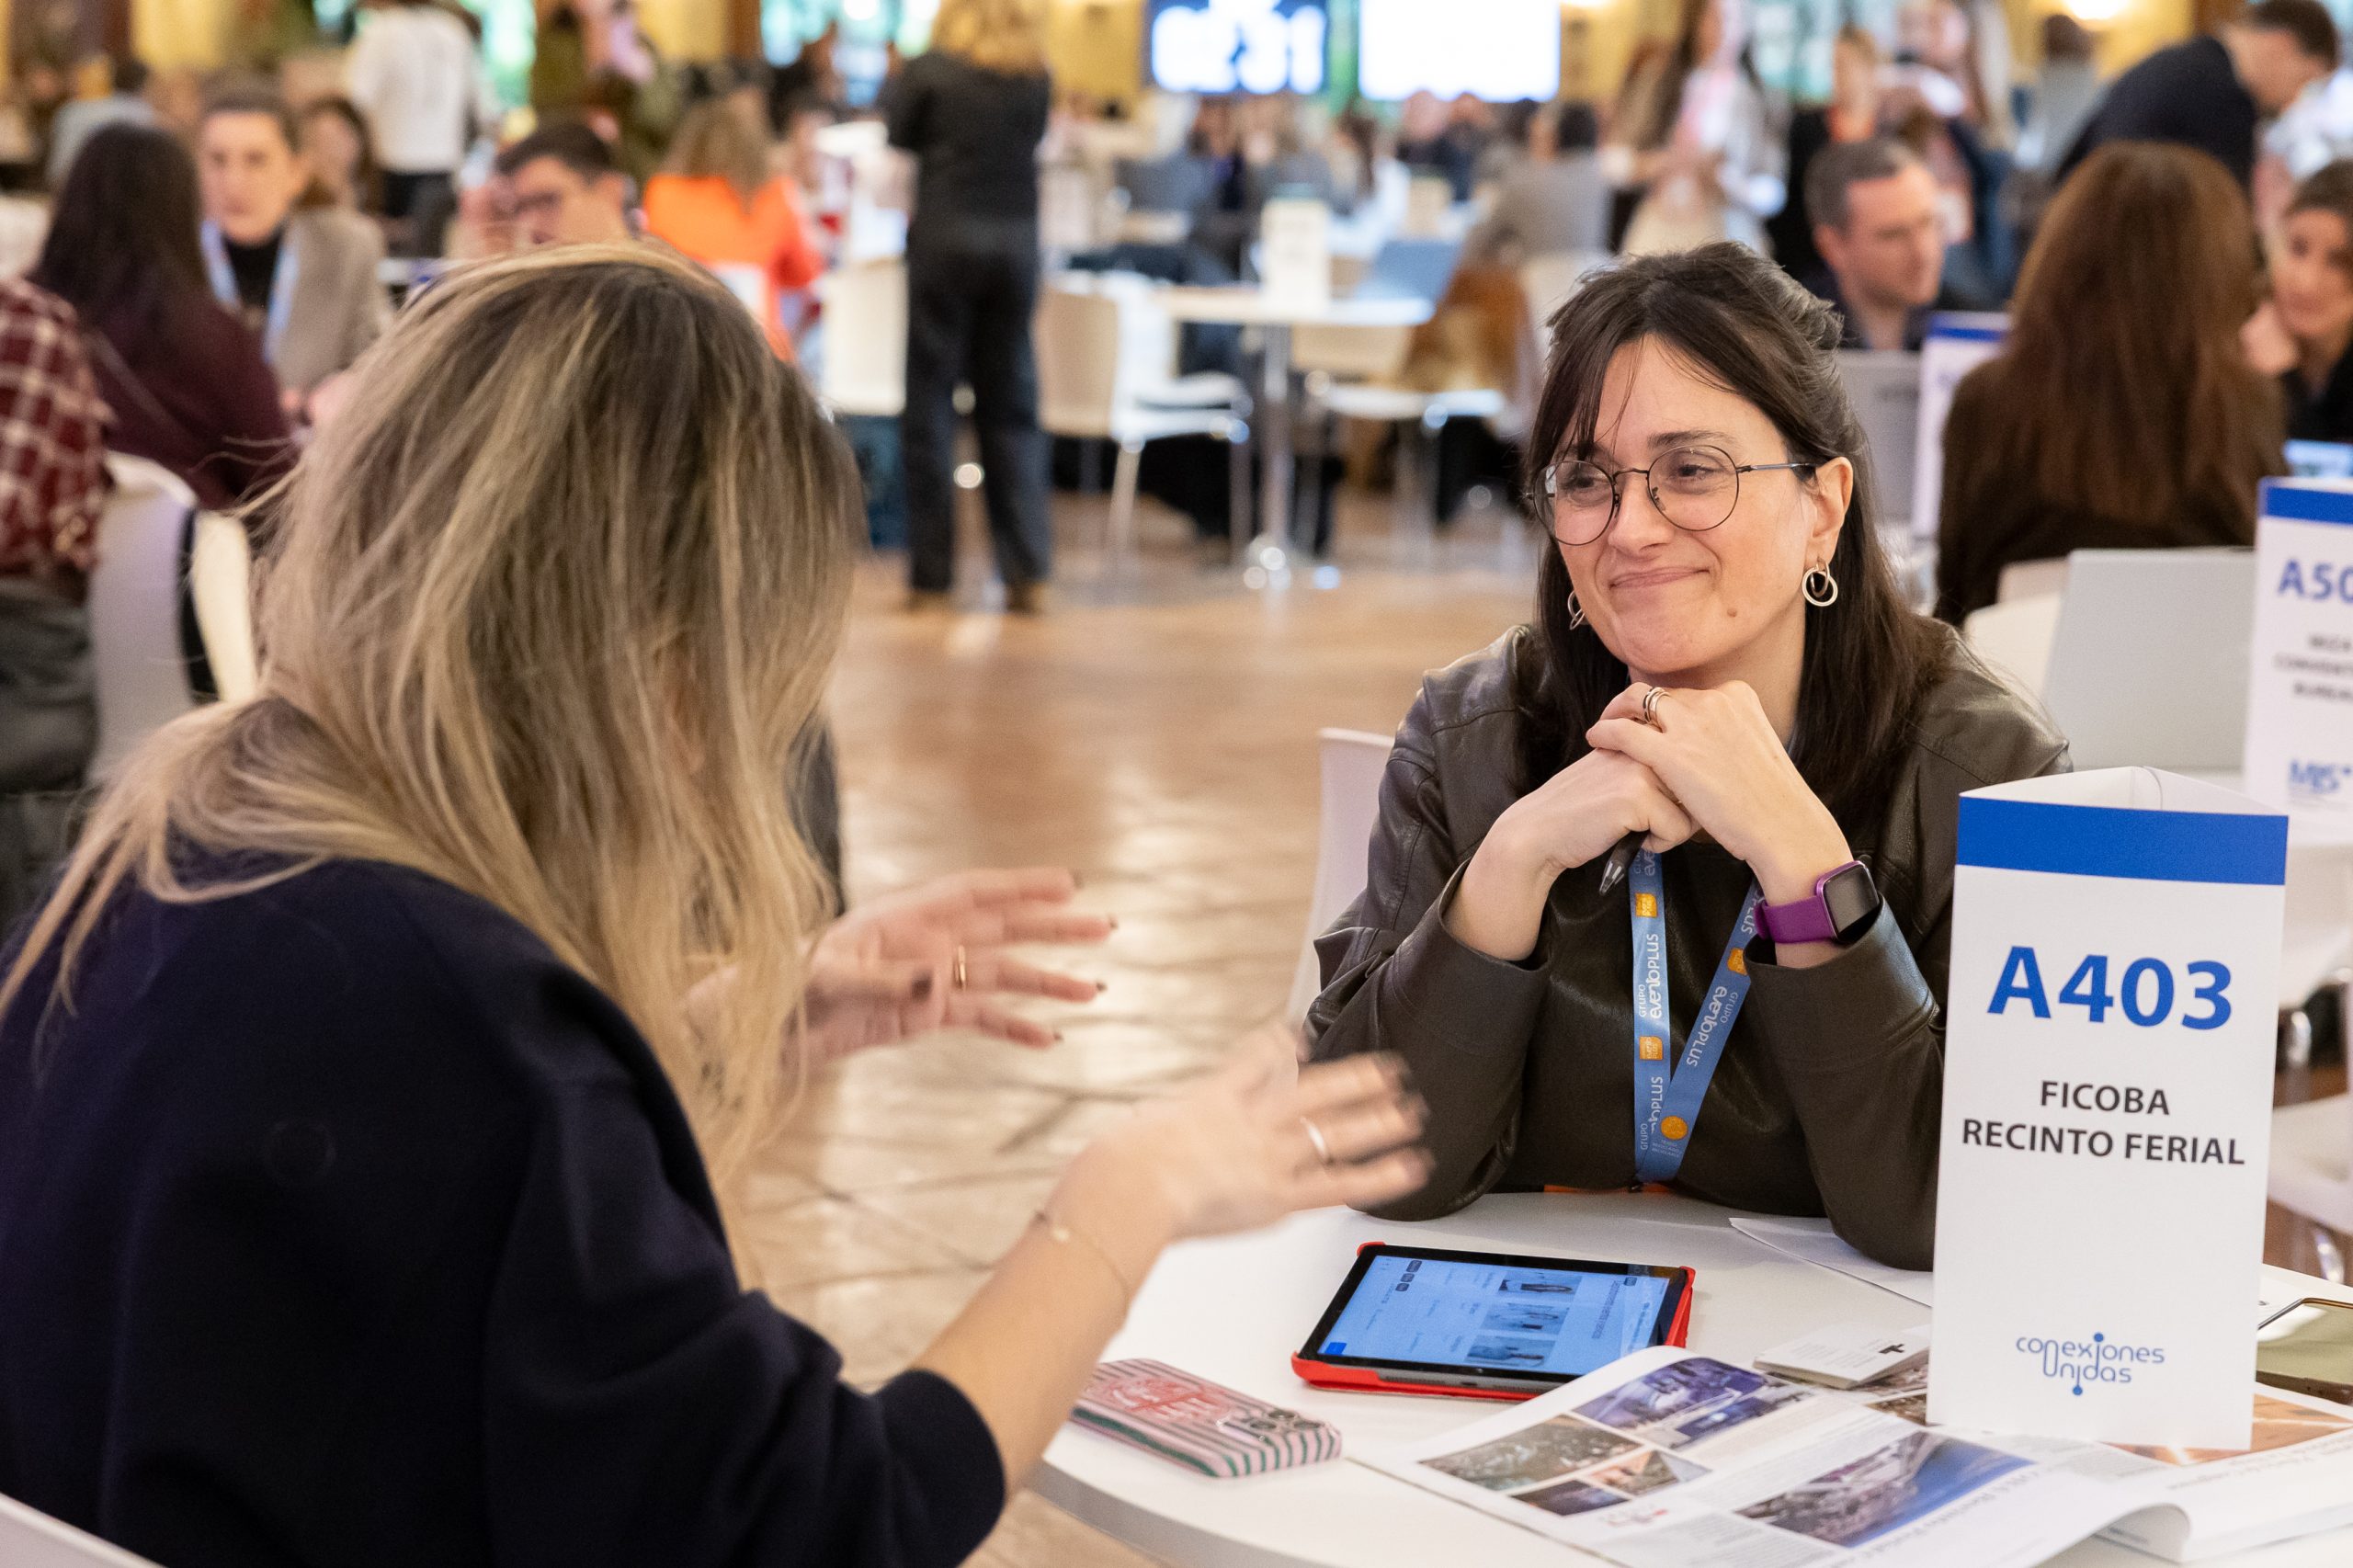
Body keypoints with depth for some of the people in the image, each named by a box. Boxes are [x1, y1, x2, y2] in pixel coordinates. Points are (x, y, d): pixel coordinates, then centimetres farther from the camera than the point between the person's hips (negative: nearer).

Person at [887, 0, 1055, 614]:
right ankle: (1028, 572, 4)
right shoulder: (1037, 80, 2)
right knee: (1011, 406, 8)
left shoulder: (928, 71, -6)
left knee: (931, 404, 2)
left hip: (946, 238, -3)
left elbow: (900, 137, 8)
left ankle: (931, 575, 2)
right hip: (1018, 242, 3)